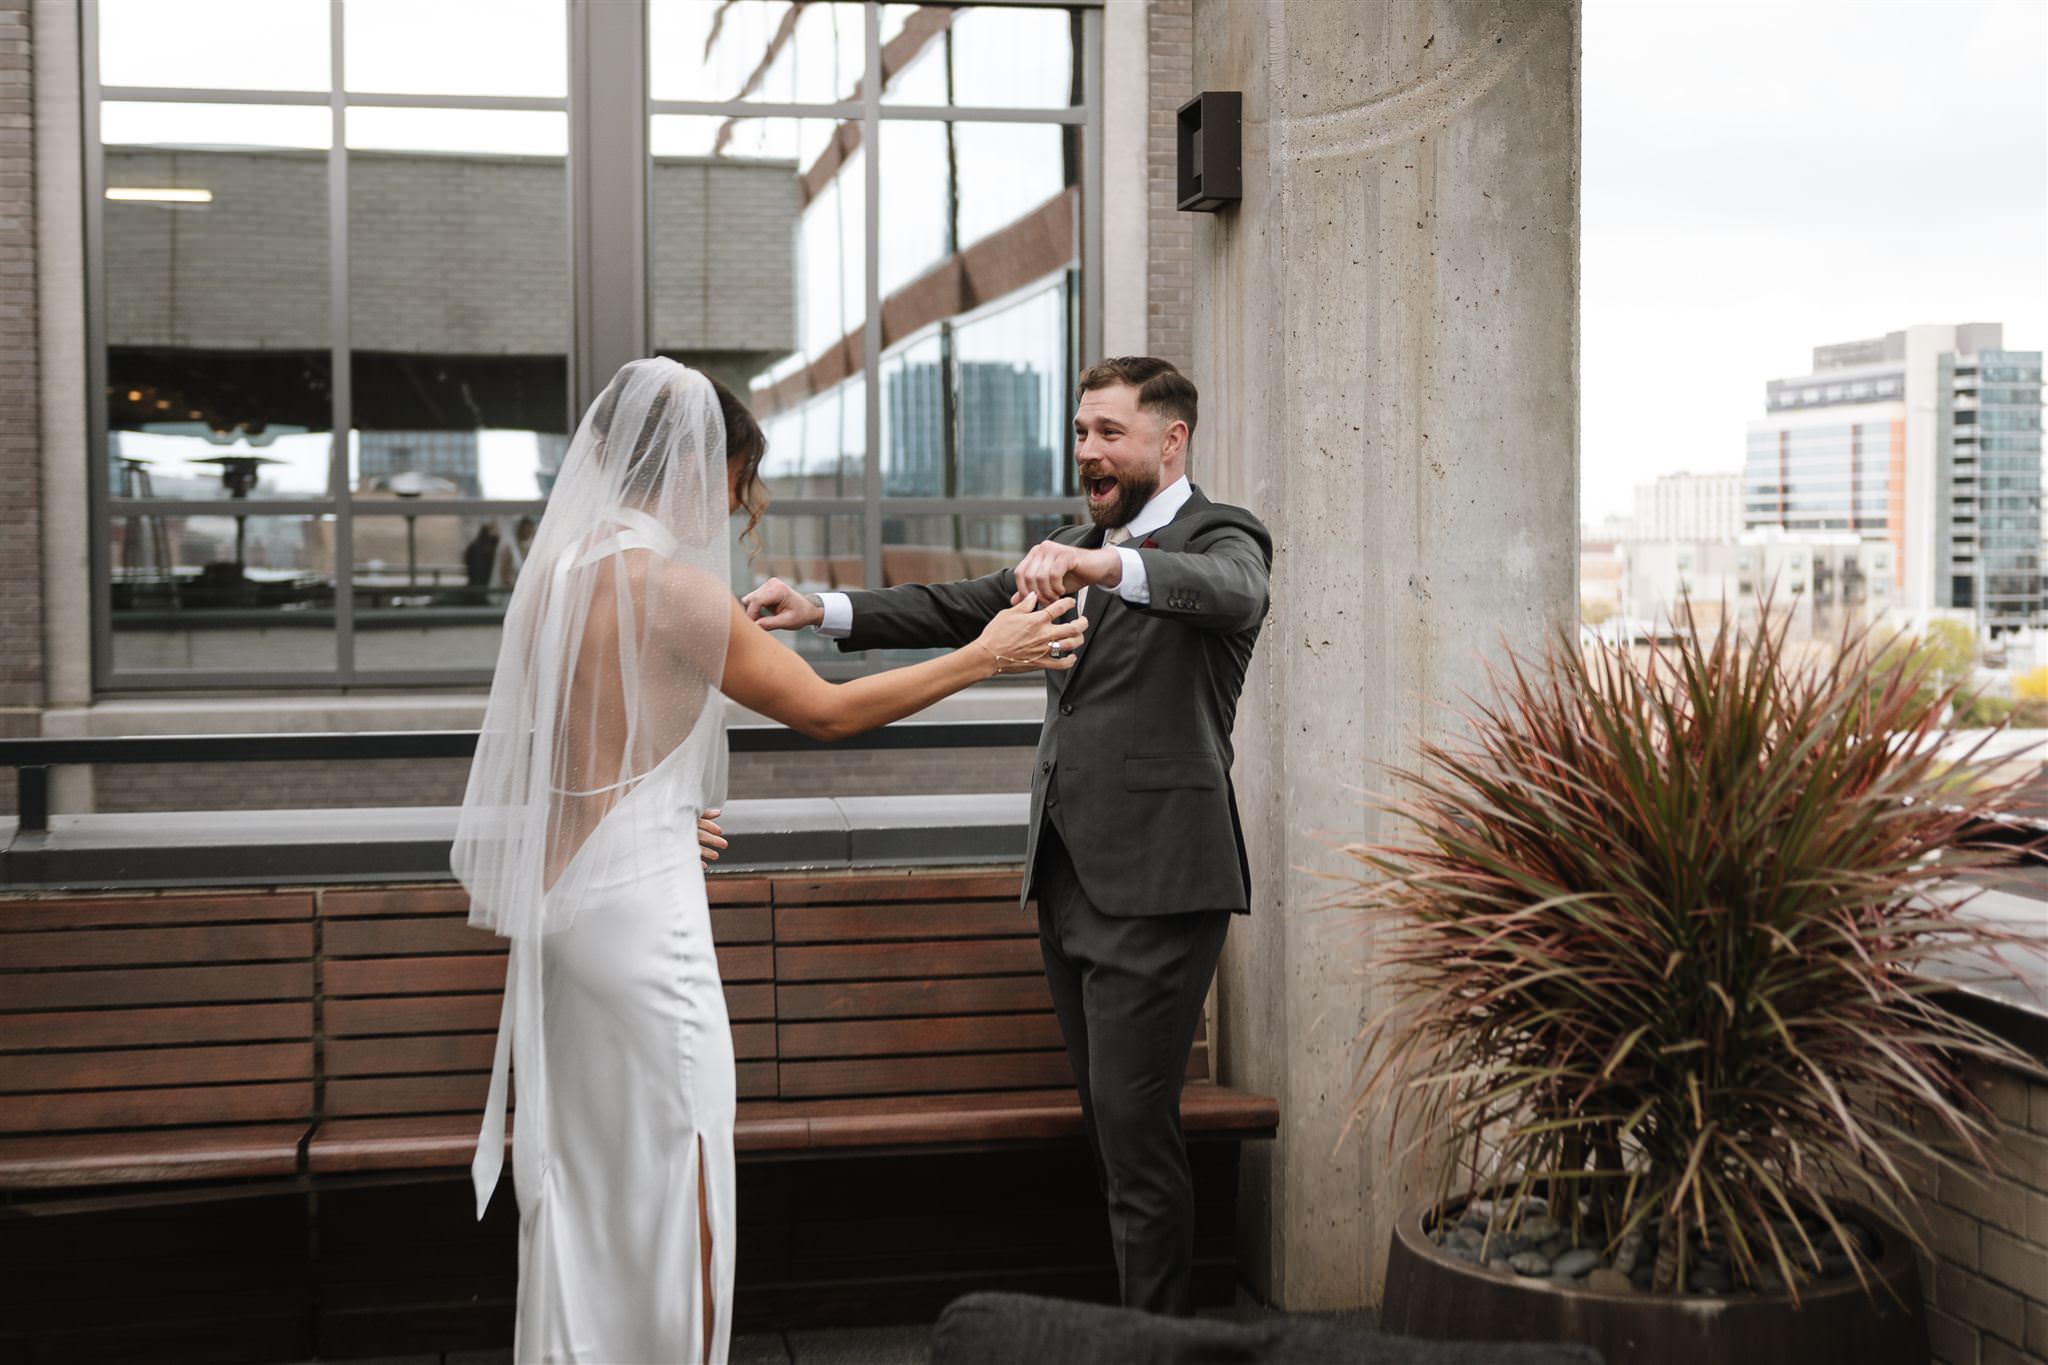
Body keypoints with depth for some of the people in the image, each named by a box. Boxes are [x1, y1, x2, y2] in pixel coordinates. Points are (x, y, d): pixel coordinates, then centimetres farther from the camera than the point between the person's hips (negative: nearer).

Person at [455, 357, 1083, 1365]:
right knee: (670, 1188, 2)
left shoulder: (557, 564, 8)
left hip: (559, 897, 9)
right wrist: (982, 657, -3)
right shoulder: (670, 581, -16)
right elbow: (824, 712, -11)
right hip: (641, 905, -9)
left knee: (578, 1183, 17)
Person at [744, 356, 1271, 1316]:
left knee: (1133, 1122, -9)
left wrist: (1108, 564, -47)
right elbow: (959, 610, 14)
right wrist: (823, 610, 1)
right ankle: (1144, 1306, 24)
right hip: (1068, 876, 8)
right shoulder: (1075, 548, 18)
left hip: (1153, 884, -8)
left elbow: (1235, 591, -29)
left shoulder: (1220, 537, -6)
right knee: (1109, 1120, 14)